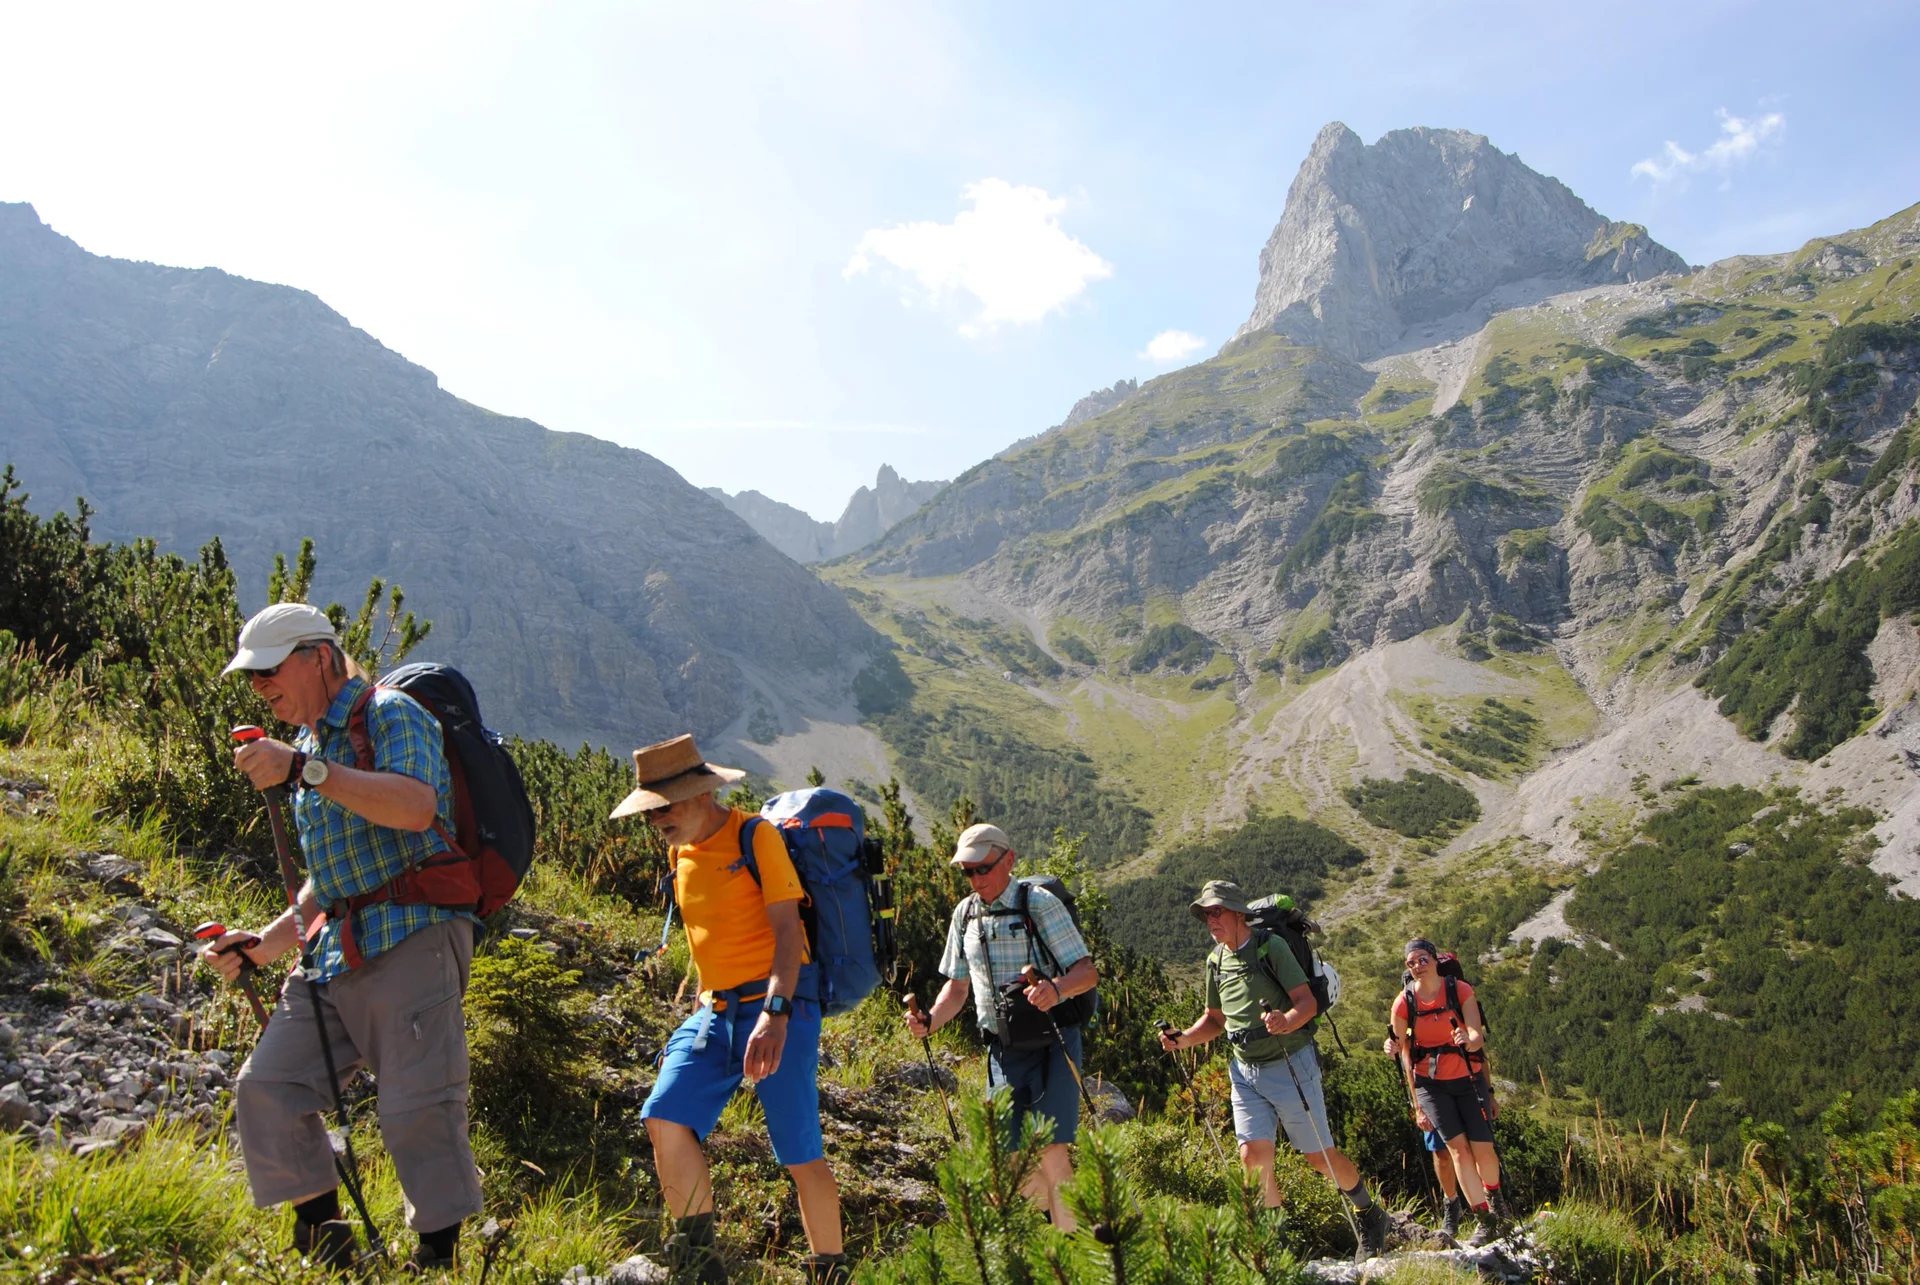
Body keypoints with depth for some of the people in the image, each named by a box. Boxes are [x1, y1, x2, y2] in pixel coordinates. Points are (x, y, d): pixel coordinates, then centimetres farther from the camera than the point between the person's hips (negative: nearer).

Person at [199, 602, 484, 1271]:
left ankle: (438, 1254, 6)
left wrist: (304, 769, -26)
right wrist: (264, 943, 20)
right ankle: (321, 1236, 14)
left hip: (411, 942, -8)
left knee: (418, 1109, -10)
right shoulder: (312, 747, 23)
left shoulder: (390, 714, -3)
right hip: (336, 956, 9)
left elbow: (416, 807, -25)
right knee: (266, 1087, 0)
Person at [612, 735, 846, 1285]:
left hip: (777, 1004, -6)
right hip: (715, 1010, 7)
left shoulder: (755, 836, -9)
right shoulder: (680, 852, 13)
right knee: (665, 1118, -12)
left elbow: (787, 929, -16)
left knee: (800, 1153, -4)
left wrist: (775, 1013, -27)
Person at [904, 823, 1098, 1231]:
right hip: (1002, 1051, 5)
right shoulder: (965, 914, 8)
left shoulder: (1040, 904, -8)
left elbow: (1088, 972, -13)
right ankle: (1057, 1209, 31)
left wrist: (1055, 989, -35)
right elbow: (957, 986, 17)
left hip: (1051, 1044, -5)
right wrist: (930, 1021, -2)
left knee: (1052, 1153, -14)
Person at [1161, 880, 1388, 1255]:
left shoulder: (1270, 946, -11)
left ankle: (1369, 1212, 30)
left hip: (1290, 1065, -5)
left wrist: (1286, 1023, -35)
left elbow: (1308, 1002, -15)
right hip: (1245, 1071, 5)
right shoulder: (1216, 960, 7)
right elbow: (1215, 1018, 16)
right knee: (1253, 1155, -7)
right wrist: (1184, 1039, -1)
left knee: (1320, 1156, 4)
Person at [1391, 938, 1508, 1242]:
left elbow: (1478, 1037, -17)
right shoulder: (1403, 1003, -9)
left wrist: (1468, 1041, -42)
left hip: (1468, 1079, 0)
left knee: (1482, 1148, -4)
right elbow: (1405, 1056, -3)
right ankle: (1485, 1218, -7)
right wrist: (1418, 1106, -2)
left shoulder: (1461, 991, -9)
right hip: (1431, 1084, 0)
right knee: (1458, 1147, -14)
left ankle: (1494, 1195, 27)